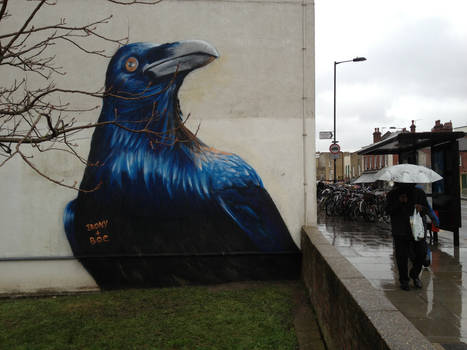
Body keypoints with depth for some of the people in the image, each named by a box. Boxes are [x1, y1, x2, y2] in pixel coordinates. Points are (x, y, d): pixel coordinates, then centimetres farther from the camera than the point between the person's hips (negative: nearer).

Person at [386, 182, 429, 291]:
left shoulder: (419, 193, 8)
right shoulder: (392, 194, 3)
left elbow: (426, 209, 9)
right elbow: (388, 210, -5)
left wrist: (421, 208, -15)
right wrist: (399, 202, -19)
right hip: (400, 231, -2)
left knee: (421, 253, 1)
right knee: (402, 256, 0)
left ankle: (414, 275, 27)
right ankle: (404, 280, 17)